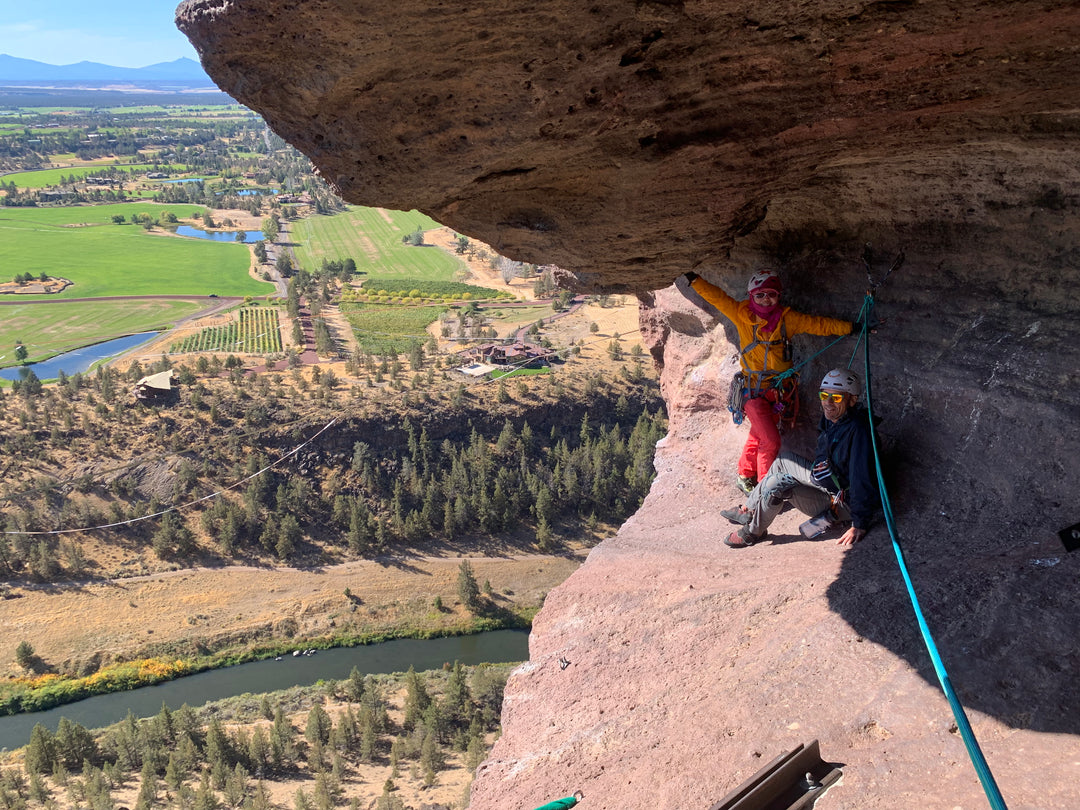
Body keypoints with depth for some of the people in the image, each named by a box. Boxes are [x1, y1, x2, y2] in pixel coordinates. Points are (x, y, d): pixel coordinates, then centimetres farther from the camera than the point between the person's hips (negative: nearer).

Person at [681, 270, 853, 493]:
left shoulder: (788, 318, -1)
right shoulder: (742, 314, -6)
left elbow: (819, 324, 1)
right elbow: (716, 297, -4)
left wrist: (851, 327, -3)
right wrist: (695, 280, -11)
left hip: (777, 390, 3)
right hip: (753, 389, -3)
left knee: (758, 436, 13)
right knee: (770, 440, -8)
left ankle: (744, 475, 35)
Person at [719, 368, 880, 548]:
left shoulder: (857, 430, -30)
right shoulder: (829, 417, 0)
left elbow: (863, 479, -33)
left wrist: (860, 525, -34)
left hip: (841, 505, -10)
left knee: (776, 484, -23)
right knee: (785, 458, 21)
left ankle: (753, 531, -1)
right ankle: (748, 510, 25)